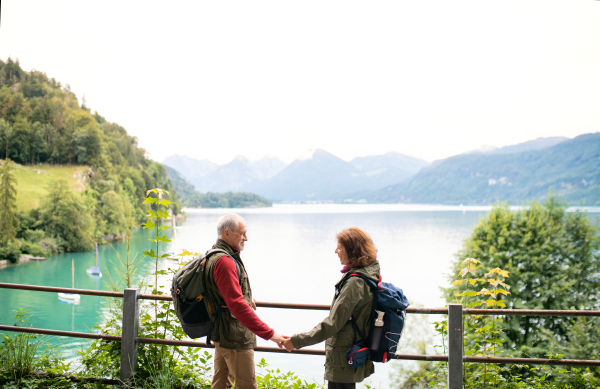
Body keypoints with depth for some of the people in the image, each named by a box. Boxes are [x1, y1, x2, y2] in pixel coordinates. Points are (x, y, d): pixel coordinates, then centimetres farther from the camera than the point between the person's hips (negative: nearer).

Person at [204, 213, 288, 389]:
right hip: (234, 337, -11)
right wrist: (269, 333, -31)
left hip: (222, 334, 11)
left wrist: (247, 296, 38)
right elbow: (237, 305, -31)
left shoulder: (214, 255, 11)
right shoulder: (224, 261, -23)